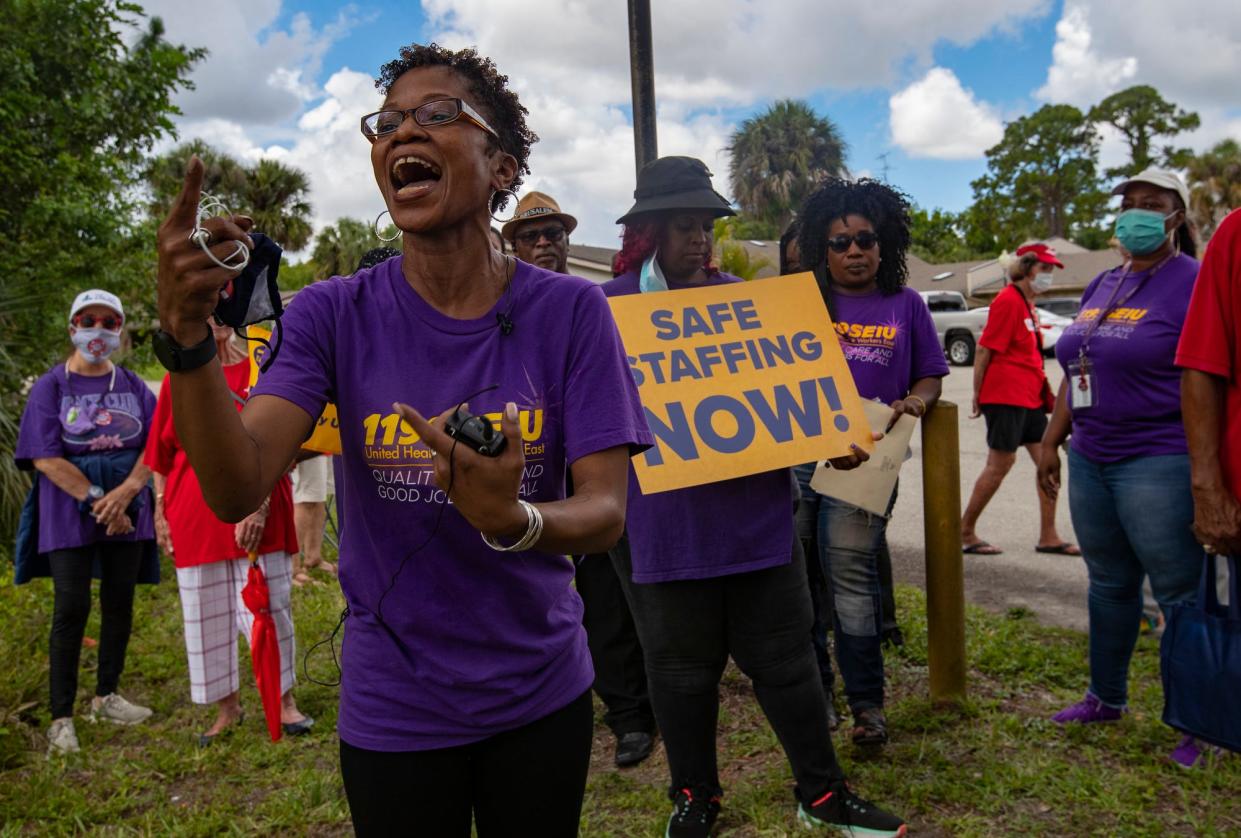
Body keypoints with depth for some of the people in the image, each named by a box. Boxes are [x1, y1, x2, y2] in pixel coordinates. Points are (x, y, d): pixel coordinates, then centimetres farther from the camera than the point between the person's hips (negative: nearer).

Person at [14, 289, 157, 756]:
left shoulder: (134, 387, 7)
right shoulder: (51, 386, -2)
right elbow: (45, 457, -9)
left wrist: (124, 493, -17)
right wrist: (95, 501, -16)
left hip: (127, 510, 3)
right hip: (69, 513, -3)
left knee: (120, 603, 8)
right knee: (72, 608, -5)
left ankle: (106, 696, 24)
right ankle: (61, 718, 4)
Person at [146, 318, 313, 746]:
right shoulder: (176, 380, 8)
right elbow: (161, 455, 13)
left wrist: (259, 505, -15)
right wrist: (160, 513, 9)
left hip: (256, 517, -3)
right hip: (194, 519, 4)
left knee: (267, 608, 1)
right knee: (205, 616, 10)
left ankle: (283, 699, 19)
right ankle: (227, 707, 26)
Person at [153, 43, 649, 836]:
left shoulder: (571, 311, -11)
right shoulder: (335, 315, -8)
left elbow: (606, 511, -15)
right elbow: (237, 490, -18)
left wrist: (515, 521, -36)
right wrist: (186, 337, -33)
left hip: (543, 699, 1)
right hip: (394, 712, 0)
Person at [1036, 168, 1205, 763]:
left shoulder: (1193, 284, -9)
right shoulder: (1102, 286, 14)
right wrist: (1051, 441, 16)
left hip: (1158, 463, -7)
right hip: (1091, 460, 7)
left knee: (1180, 592, 2)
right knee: (1109, 583, 17)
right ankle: (1106, 698, 31)